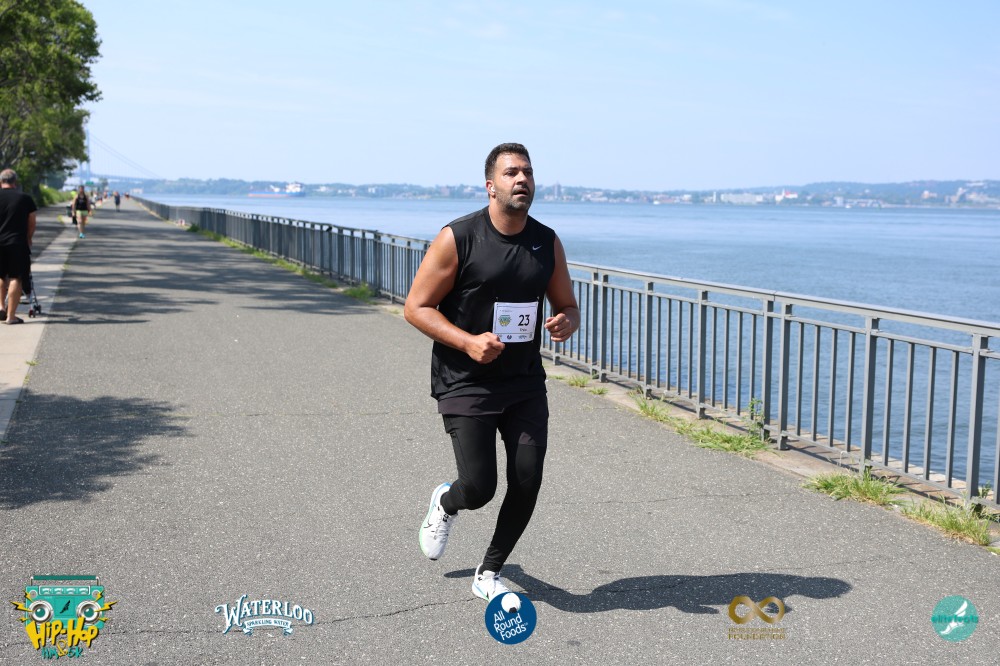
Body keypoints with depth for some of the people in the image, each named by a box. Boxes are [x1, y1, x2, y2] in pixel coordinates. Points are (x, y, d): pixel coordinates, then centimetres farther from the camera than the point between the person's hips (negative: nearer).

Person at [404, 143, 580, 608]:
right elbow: (416, 307, -9)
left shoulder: (547, 243, 4)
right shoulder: (457, 239, -11)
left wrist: (566, 323, -11)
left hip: (526, 383, 4)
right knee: (478, 488, -8)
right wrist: (468, 342, -22)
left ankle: (488, 574, 20)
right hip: (465, 382, -4)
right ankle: (445, 503, 32)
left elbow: (567, 306, 14)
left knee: (527, 482, -3)